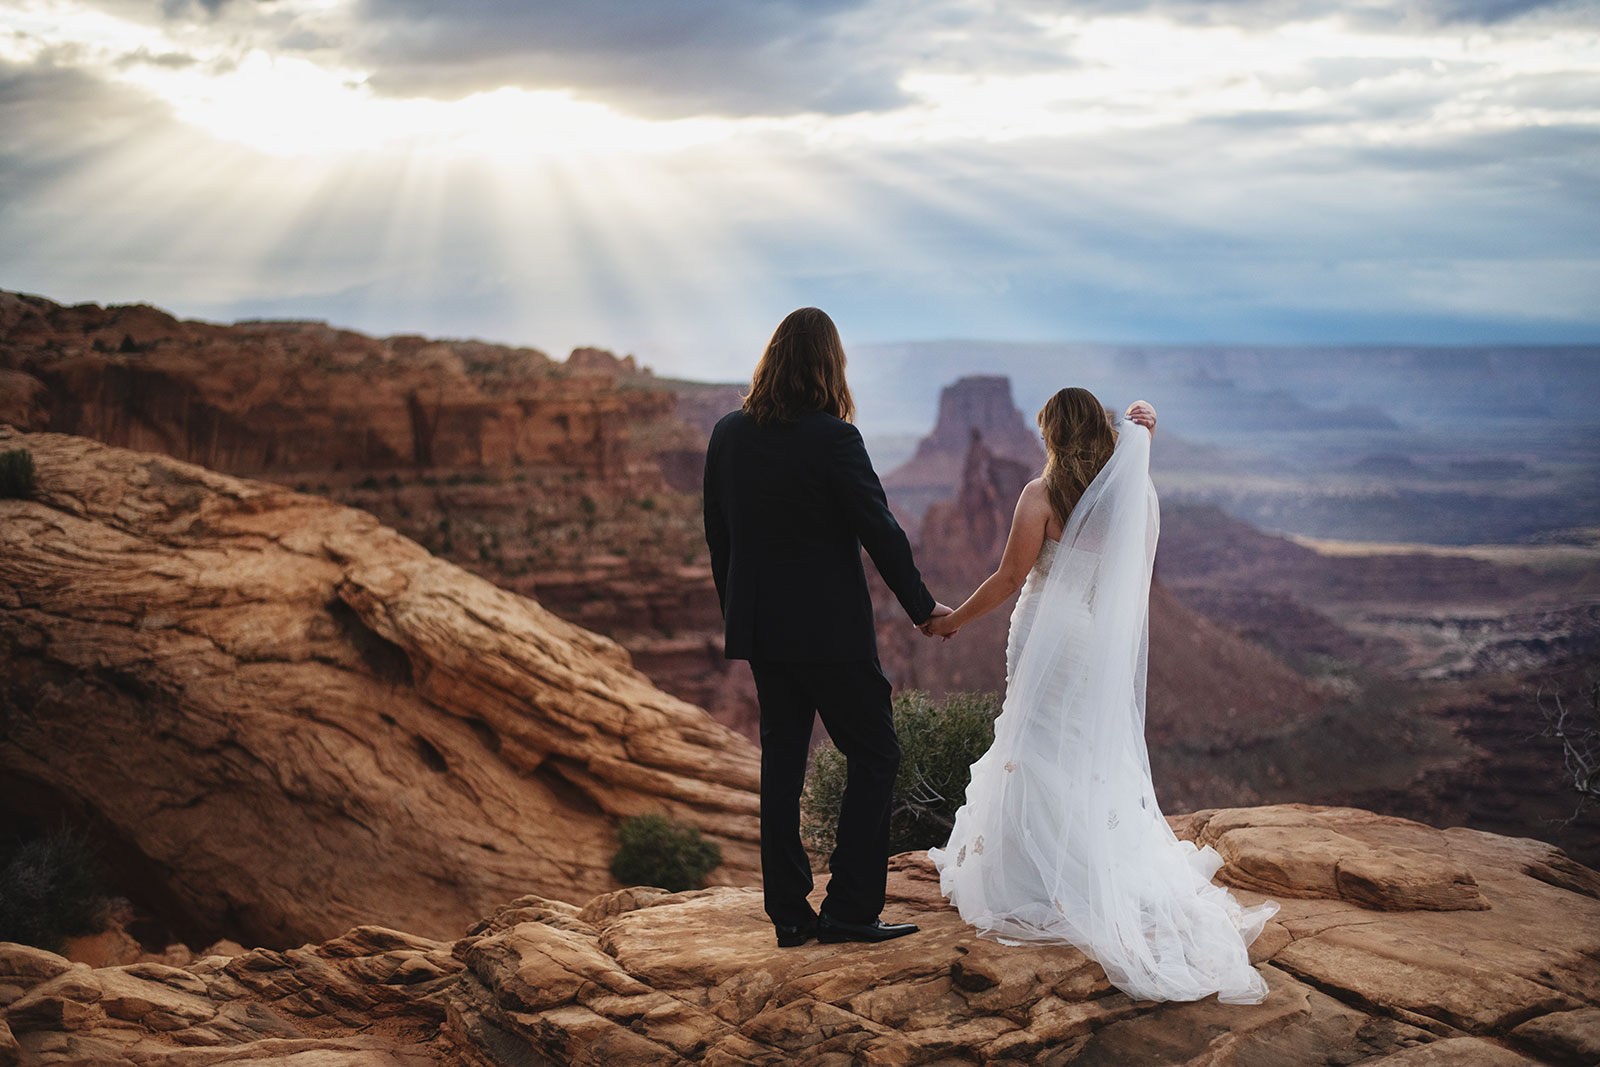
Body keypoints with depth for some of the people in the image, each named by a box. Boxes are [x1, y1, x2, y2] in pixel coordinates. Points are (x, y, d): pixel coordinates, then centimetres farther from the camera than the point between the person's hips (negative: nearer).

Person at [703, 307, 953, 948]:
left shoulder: (728, 434, 3)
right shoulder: (832, 438, -16)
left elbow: (717, 533, 10)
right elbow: (878, 530, -13)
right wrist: (921, 605, 0)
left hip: (760, 628, 6)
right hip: (829, 627, -6)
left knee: (781, 762, 12)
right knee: (873, 755, 6)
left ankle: (789, 913, 16)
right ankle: (849, 909, 4)